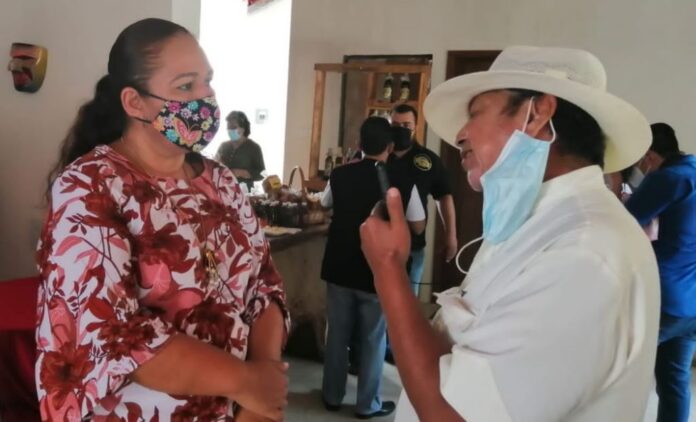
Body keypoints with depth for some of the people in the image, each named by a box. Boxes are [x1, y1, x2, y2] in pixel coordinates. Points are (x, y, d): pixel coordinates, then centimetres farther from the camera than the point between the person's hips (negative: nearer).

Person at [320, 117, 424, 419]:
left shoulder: (340, 175, -4)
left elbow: (325, 205, 16)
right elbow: (418, 226, -4)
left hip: (339, 267, 3)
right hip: (378, 271, -3)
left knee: (337, 334, 15)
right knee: (373, 339, 11)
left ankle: (332, 396, 28)